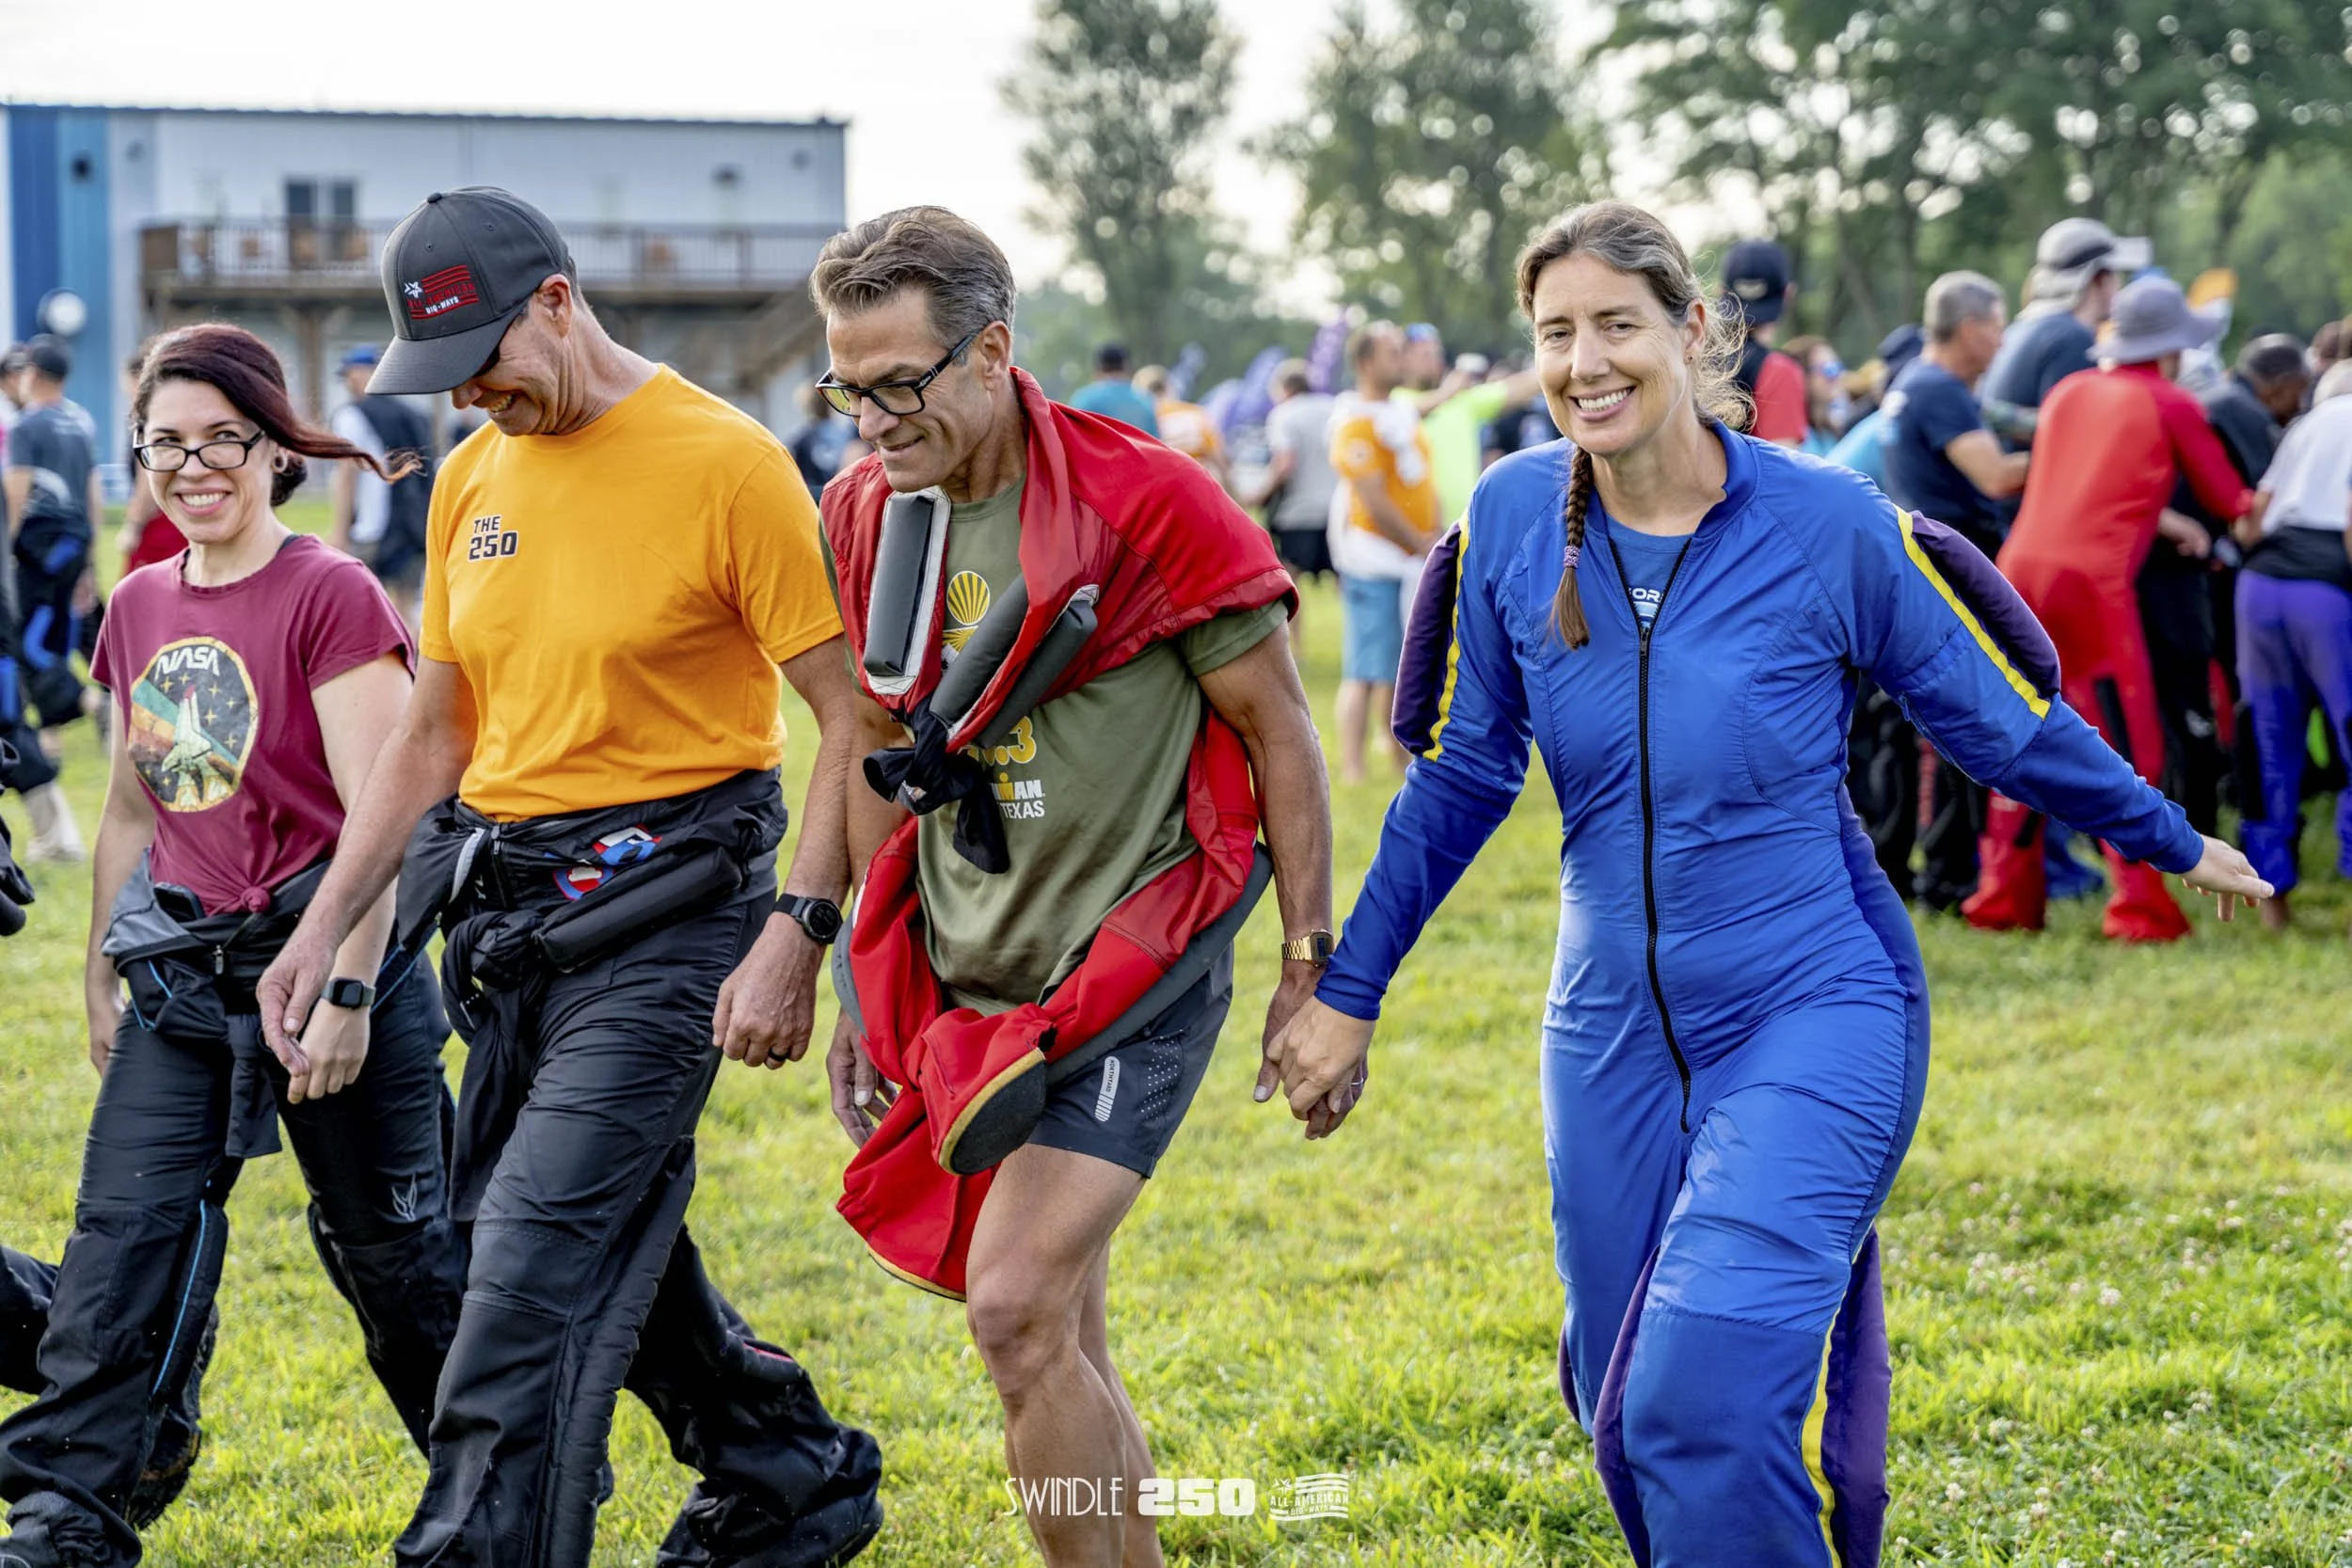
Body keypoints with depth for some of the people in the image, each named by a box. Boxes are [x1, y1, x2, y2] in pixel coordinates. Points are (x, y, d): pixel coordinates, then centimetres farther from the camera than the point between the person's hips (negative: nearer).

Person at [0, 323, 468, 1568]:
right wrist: (102, 974, 19)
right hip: (185, 976, 5)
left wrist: (347, 993, -20)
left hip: (323, 955, -5)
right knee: (122, 1237, -3)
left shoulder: (329, 596, -11)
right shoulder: (139, 609, 9)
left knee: (393, 1251, 7)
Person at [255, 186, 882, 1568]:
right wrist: (328, 923, 12)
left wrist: (796, 934, -20)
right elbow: (436, 731, 18)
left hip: (662, 904, -7)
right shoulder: (471, 479, 10)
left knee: (540, 1262, -14)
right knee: (617, 1249, 16)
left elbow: (854, 711, -11)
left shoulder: (726, 463, -11)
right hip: (510, 913, 7)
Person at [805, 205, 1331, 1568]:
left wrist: (1315, 971, -7)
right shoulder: (865, 516, 4)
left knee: (1016, 1306, -19)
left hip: (1132, 968, -6)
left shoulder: (1147, 505, -14)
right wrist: (867, 993, 17)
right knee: (1061, 1350, 12)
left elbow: (1279, 737, -7)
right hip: (967, 986, 6)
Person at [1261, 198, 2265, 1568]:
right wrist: (1349, 991, 12)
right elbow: (1459, 775, 10)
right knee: (1625, 1404, 10)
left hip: (1815, 1016, -4)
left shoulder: (1832, 526, -11)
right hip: (1615, 1030, 4)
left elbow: (2007, 720, 4)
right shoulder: (1513, 519, -2)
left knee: (1707, 1397, -19)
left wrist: (2175, 844, 14)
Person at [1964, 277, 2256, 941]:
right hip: (2092, 583, -6)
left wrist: (2163, 520, 21)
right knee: (2127, 752, 1)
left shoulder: (2068, 391, 18)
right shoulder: (2172, 406, 2)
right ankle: (2138, 909, -3)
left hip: (2020, 569, 6)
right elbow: (2230, 502, 10)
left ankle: (2002, 898, 17)